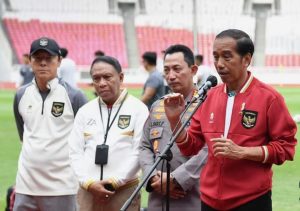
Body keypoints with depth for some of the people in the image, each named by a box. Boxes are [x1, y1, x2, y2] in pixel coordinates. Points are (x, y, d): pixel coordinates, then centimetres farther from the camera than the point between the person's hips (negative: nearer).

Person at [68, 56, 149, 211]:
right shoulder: (85, 112, 11)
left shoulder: (138, 109, -1)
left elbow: (140, 152, -7)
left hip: (124, 191, -3)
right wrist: (89, 183, -6)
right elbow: (75, 152, 8)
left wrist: (115, 182, -11)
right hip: (88, 191, 4)